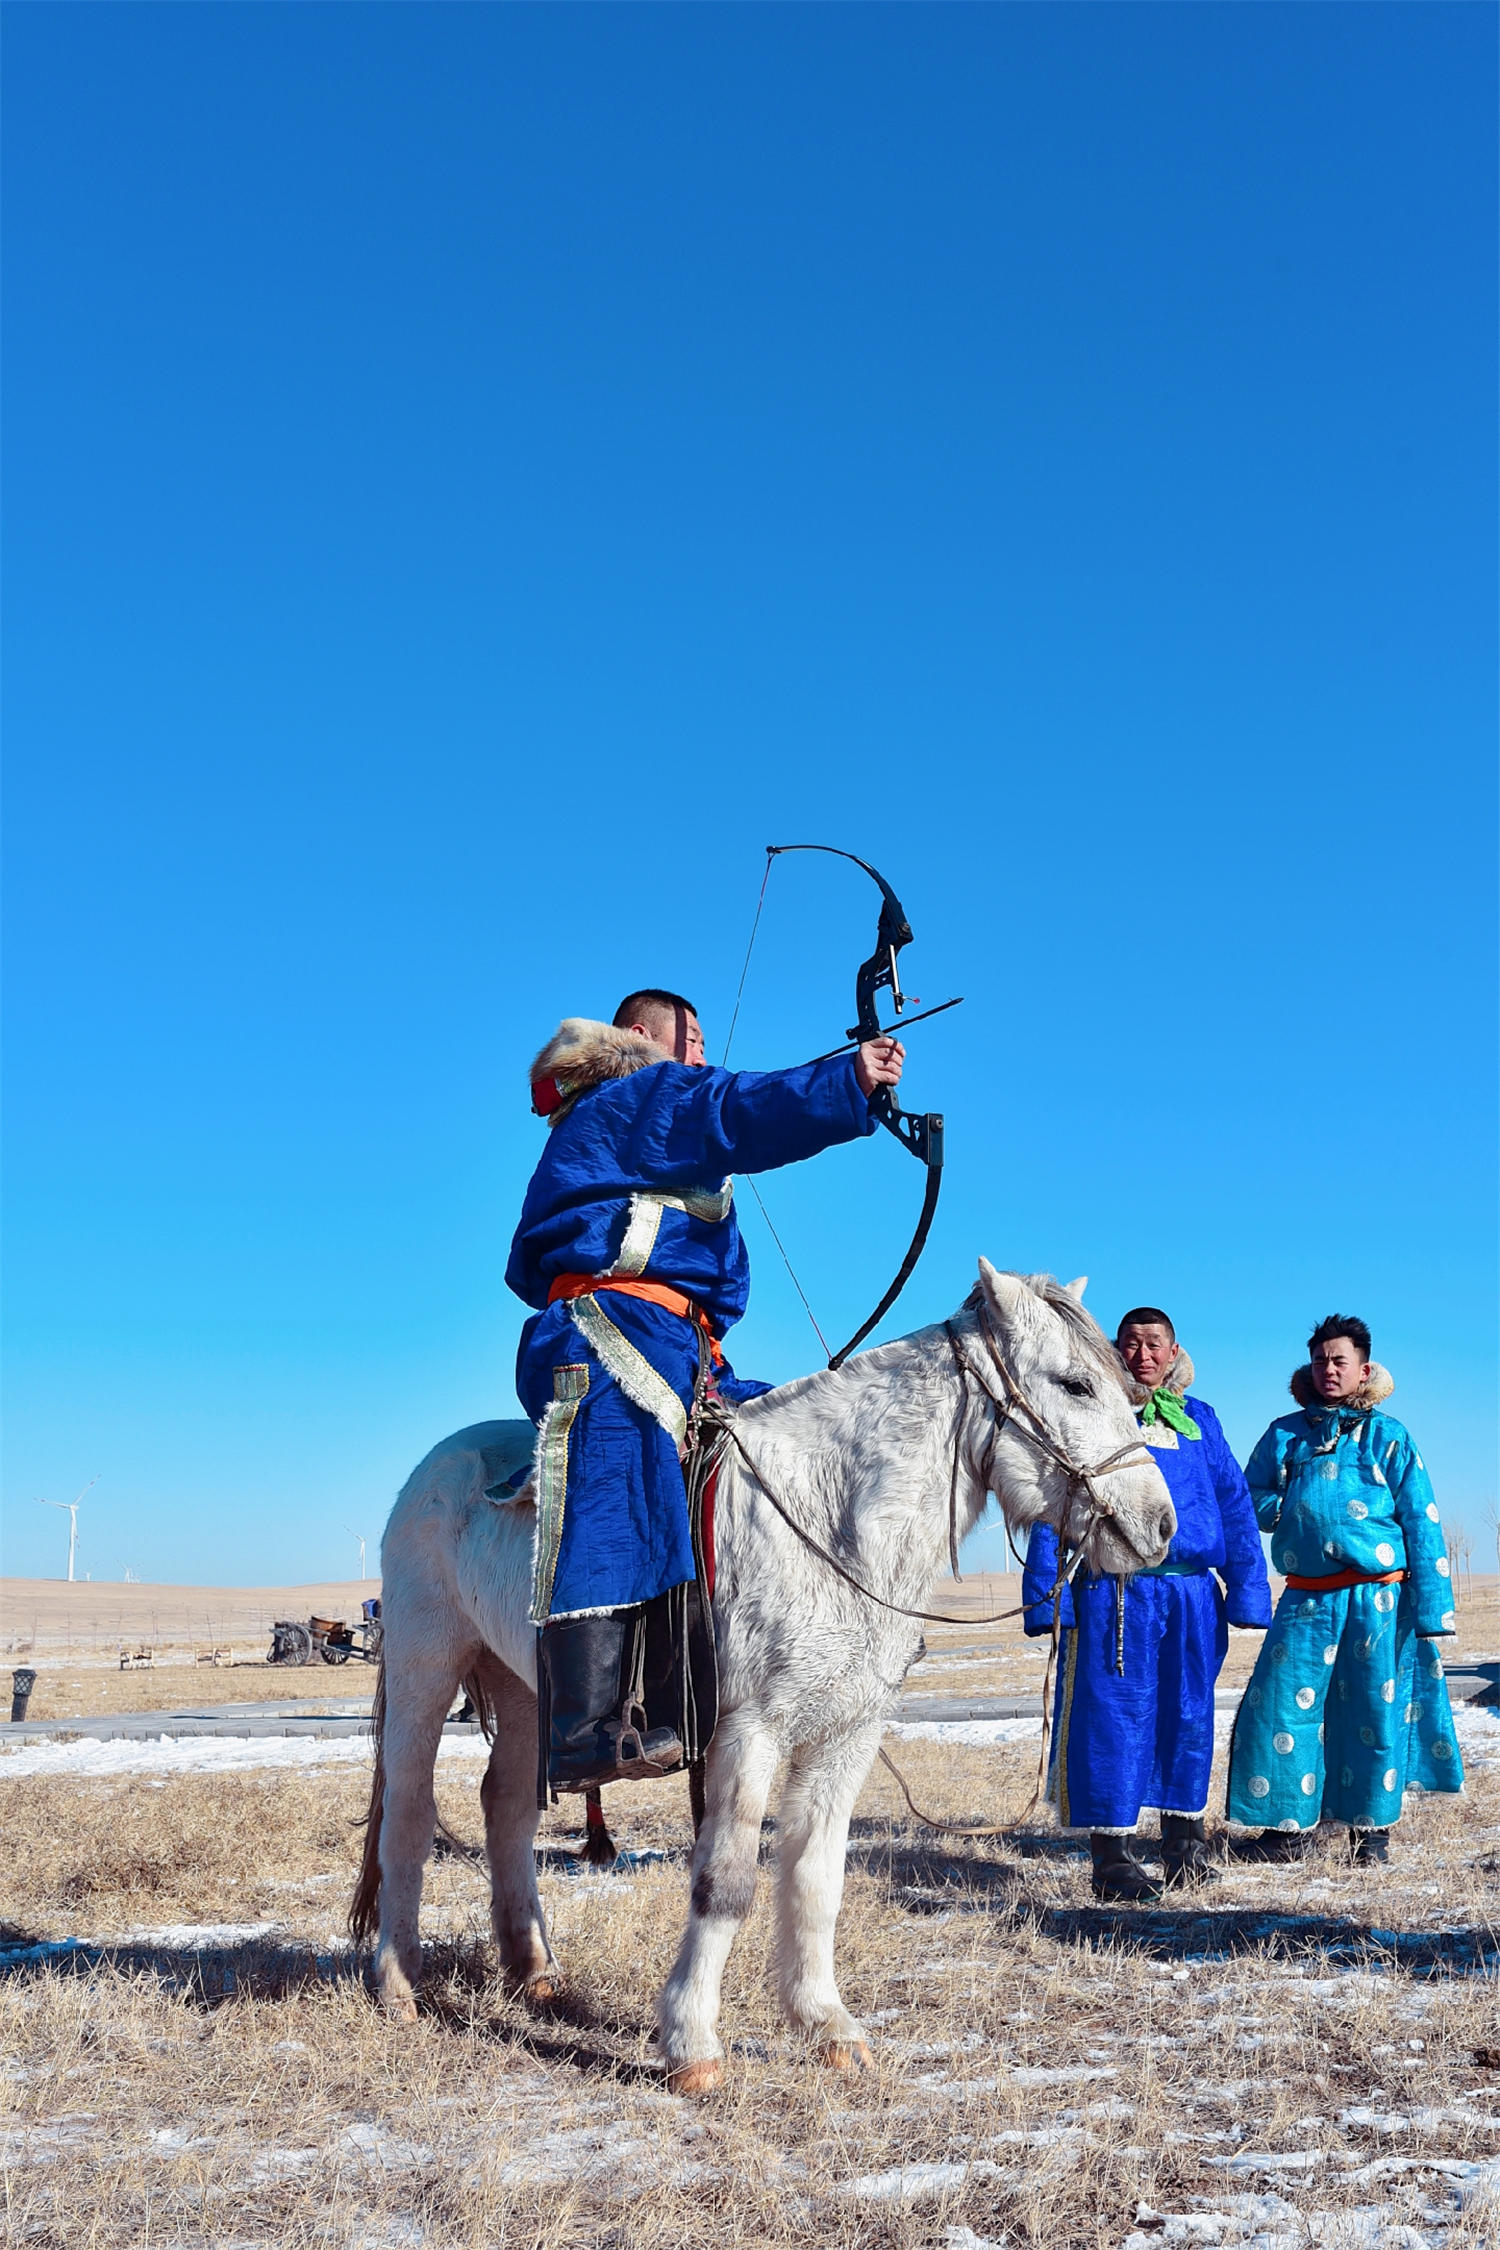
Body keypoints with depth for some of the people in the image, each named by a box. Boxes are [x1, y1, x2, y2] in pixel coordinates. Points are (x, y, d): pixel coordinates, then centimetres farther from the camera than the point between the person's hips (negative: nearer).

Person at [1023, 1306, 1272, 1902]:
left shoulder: (1199, 1420, 15)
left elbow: (1234, 1505, 14)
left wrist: (1247, 1586, 5)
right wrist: (1047, 1590, -9)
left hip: (1191, 1595, 4)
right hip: (1110, 1595, -4)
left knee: (1188, 1716, 10)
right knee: (1113, 1715, -3)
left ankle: (1184, 1839, 25)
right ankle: (1112, 1854, 5)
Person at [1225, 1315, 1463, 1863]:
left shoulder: (1388, 1437, 4)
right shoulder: (1284, 1435, 11)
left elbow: (1422, 1524, 1)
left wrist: (1432, 1610, -5)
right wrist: (1285, 1508, -5)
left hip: (1378, 1600, -2)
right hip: (1306, 1599, 2)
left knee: (1376, 1710, 3)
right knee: (1281, 1707, -3)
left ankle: (1371, 1829, 21)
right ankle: (1285, 1827, 11)